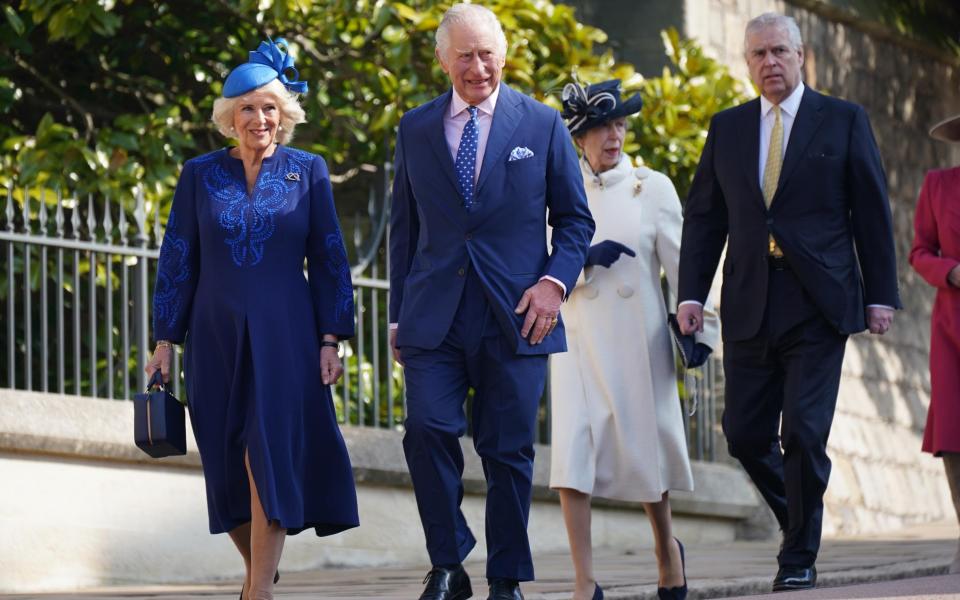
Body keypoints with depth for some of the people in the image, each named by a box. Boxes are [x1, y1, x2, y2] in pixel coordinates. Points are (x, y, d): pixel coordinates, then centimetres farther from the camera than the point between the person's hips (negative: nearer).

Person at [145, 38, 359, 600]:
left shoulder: (308, 171, 3)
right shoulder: (200, 175, 6)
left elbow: (329, 260, 4)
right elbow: (178, 261, 8)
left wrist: (330, 340, -3)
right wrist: (165, 341, 5)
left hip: (284, 337, -2)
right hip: (217, 338, 2)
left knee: (270, 457, -12)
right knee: (229, 465, 5)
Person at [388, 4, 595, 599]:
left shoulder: (542, 124, 5)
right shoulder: (416, 128, 10)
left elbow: (575, 220, 9)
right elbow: (404, 227, 14)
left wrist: (554, 282, -8)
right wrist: (399, 313, 9)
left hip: (515, 315, -1)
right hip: (434, 317, 1)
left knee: (509, 450, 2)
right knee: (428, 430, -13)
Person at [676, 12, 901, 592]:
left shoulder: (844, 120, 4)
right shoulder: (727, 127, 12)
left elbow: (872, 211, 3)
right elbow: (704, 216, 12)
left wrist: (880, 294, -2)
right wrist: (691, 294, 2)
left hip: (818, 303, -3)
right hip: (750, 304, 3)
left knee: (804, 433, -10)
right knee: (745, 434, 2)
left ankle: (800, 556, 2)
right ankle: (800, 519, 26)